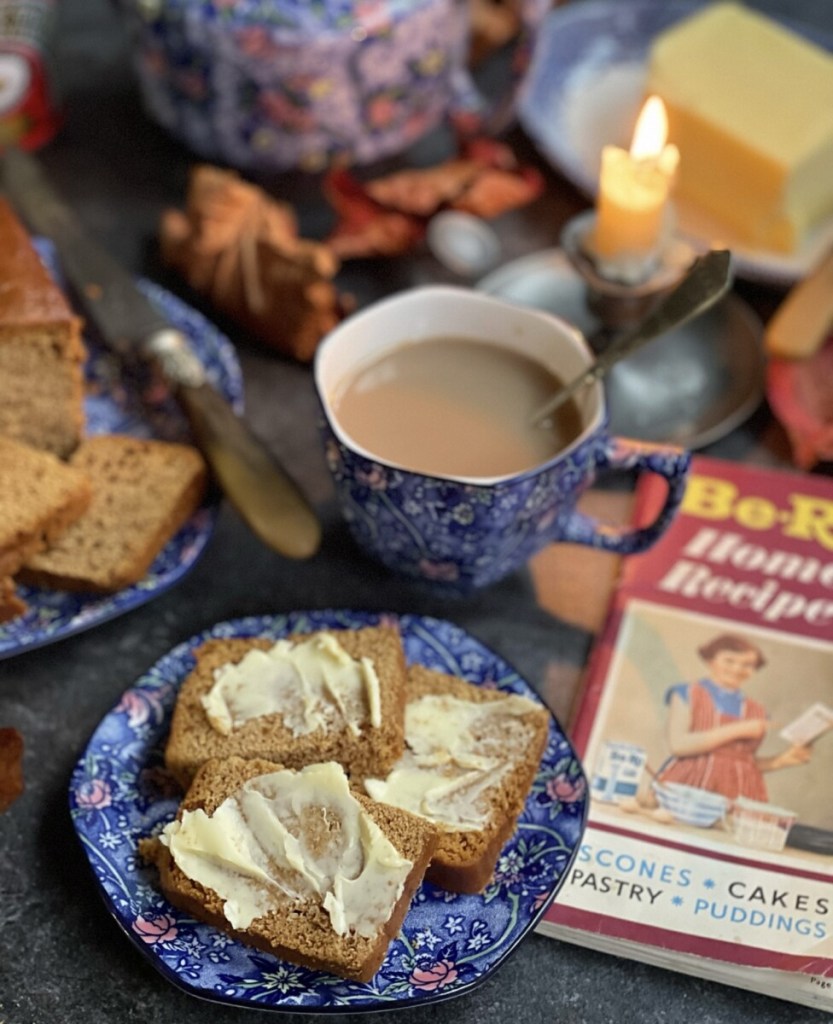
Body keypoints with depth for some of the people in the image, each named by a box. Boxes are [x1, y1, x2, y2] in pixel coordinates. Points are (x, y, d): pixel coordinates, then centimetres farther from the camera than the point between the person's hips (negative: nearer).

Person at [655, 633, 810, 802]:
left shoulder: (757, 712, 13)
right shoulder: (688, 694, 3)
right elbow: (678, 745, -10)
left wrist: (779, 761, 0)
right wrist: (737, 730, -9)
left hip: (738, 793, 3)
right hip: (688, 788, -3)